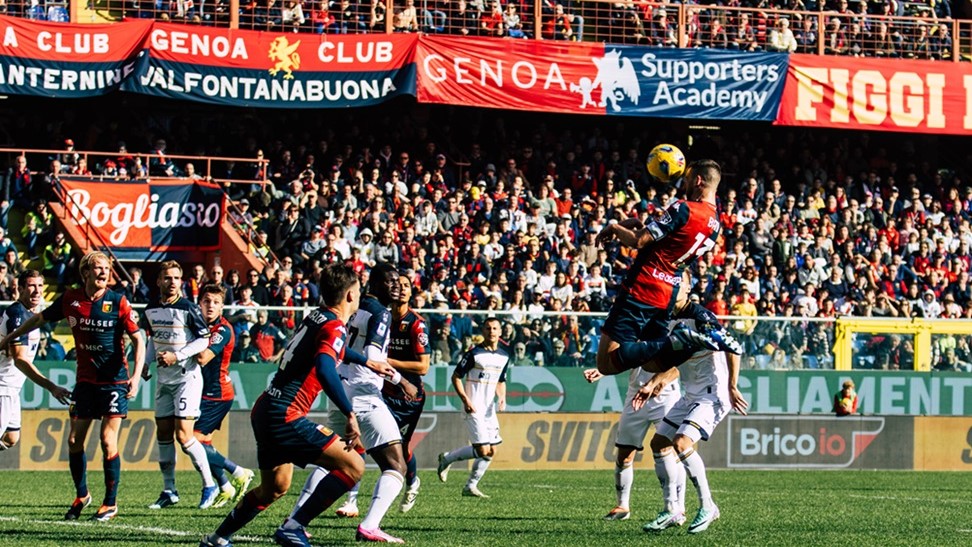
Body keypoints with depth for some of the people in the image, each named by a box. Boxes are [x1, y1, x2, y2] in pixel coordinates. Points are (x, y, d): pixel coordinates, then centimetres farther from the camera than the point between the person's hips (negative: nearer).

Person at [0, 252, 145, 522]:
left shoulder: (118, 303, -10)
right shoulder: (70, 299, -1)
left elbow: (138, 338, -7)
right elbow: (39, 319, 15)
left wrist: (136, 375, -19)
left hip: (115, 381, -4)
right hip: (85, 380, 4)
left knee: (108, 440, -9)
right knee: (74, 440, 2)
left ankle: (110, 504, 3)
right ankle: (81, 495, 22)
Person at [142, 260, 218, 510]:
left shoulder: (188, 308, -12)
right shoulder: (151, 311, 6)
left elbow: (205, 339, -12)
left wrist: (177, 356, -19)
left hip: (188, 377, -6)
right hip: (164, 379, 7)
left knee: (183, 435, -13)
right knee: (163, 434, 6)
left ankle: (209, 485, -1)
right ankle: (169, 491, 14)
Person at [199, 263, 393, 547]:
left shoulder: (317, 316, 15)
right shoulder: (335, 327, -13)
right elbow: (324, 368, -32)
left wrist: (368, 363, 51)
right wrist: (350, 414, -33)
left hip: (264, 411, 10)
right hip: (286, 416, -10)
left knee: (274, 488, 26)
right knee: (353, 467, -13)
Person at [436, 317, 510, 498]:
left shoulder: (504, 357, 10)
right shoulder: (474, 354, -10)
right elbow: (456, 377, -7)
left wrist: (502, 397, 2)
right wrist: (465, 399, -18)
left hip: (490, 409, 7)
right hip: (474, 408, -7)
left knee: (491, 451, 4)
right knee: (482, 450, -14)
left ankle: (471, 486, 15)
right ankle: (447, 459, 8)